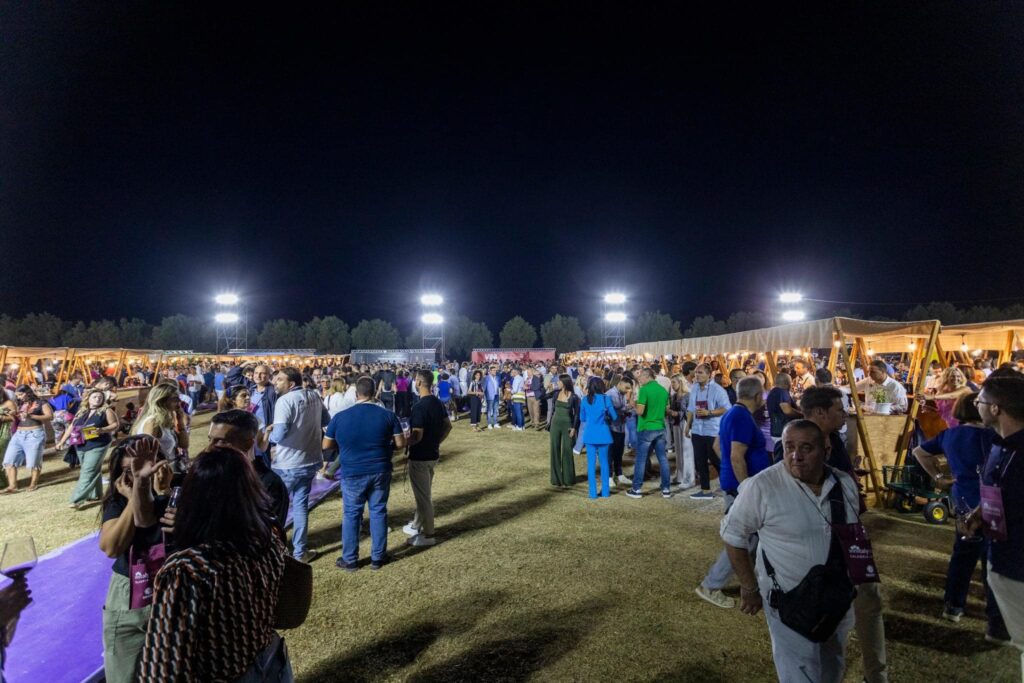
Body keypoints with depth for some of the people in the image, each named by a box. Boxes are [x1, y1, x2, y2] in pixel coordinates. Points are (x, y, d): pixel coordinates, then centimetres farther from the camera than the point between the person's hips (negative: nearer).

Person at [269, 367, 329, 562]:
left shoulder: (285, 400, -19)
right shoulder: (314, 396, 3)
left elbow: (278, 436, -24)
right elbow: (326, 420, 16)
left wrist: (269, 433, -3)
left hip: (288, 464, -6)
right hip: (311, 460, 6)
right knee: (301, 505, 15)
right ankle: (300, 552, 20)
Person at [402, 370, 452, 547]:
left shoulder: (419, 406, -23)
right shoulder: (438, 403, 4)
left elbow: (417, 436, -26)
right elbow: (448, 426, 12)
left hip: (420, 457, -9)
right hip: (432, 454, 9)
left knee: (423, 495, 3)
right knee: (423, 493, 22)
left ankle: (428, 535, 14)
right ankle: (416, 525, 37)